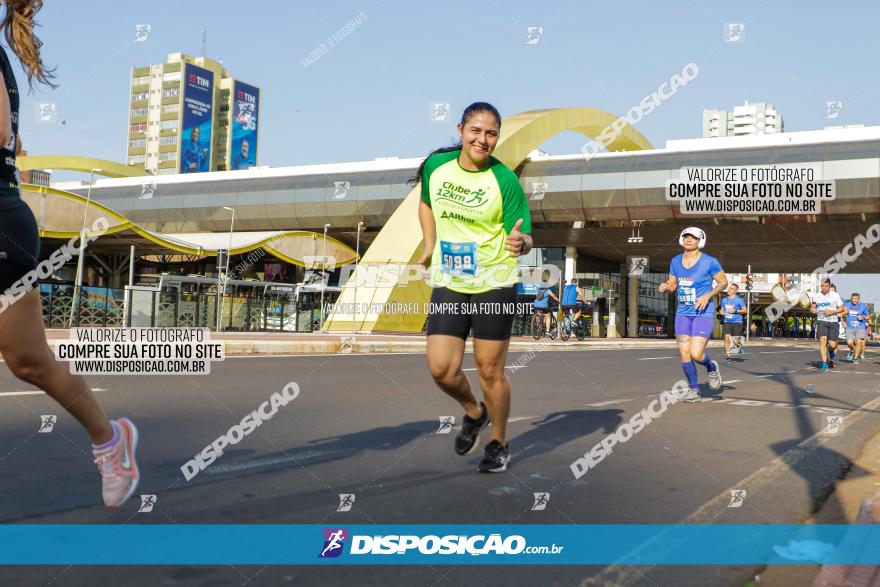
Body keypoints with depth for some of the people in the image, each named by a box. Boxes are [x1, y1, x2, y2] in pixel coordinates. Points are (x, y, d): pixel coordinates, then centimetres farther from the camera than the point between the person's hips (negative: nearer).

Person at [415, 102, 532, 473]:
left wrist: (520, 242, -34)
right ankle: (474, 412, 29)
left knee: (490, 372, 4)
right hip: (448, 284, 3)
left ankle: (499, 444, 27)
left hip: (494, 285, -3)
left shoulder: (505, 181, -11)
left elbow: (524, 237, -10)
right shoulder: (436, 165, 1)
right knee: (441, 369, -5)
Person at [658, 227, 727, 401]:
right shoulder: (675, 261, 4)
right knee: (684, 354, -1)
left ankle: (711, 368, 21)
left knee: (696, 354, -15)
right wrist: (665, 287, -8)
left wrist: (708, 296, -15)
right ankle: (694, 390, 18)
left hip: (704, 314, -5)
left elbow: (723, 282, 0)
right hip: (683, 313, 5)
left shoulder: (709, 262, -10)